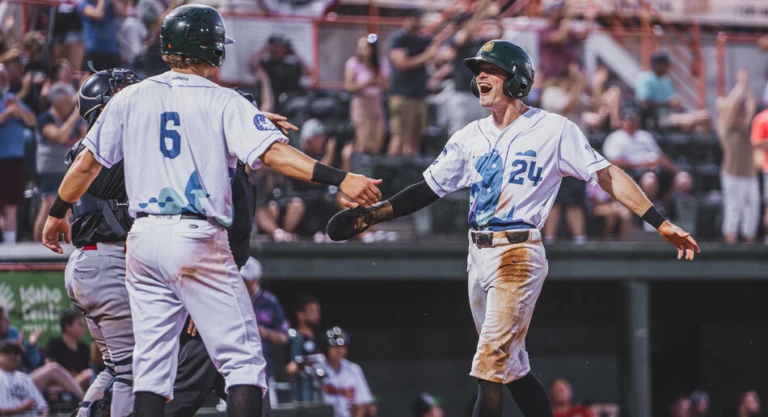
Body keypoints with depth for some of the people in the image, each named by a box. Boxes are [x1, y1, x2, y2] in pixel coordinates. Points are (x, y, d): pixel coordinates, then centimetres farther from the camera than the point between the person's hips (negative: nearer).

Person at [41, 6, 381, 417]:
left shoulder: (130, 99, 10)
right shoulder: (223, 102, -2)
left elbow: (86, 164, 15)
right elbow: (273, 153, -16)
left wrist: (58, 213, 29)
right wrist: (340, 179, -21)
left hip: (143, 239, 5)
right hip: (198, 240, -5)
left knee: (151, 362, 9)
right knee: (242, 358, -2)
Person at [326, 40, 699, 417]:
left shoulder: (553, 130, -5)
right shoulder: (471, 136, 12)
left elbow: (607, 175, -7)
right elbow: (430, 188, 13)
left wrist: (661, 224, -14)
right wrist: (373, 214, 1)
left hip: (518, 257, -7)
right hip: (478, 256, 7)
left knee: (489, 369, -14)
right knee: (511, 369, 12)